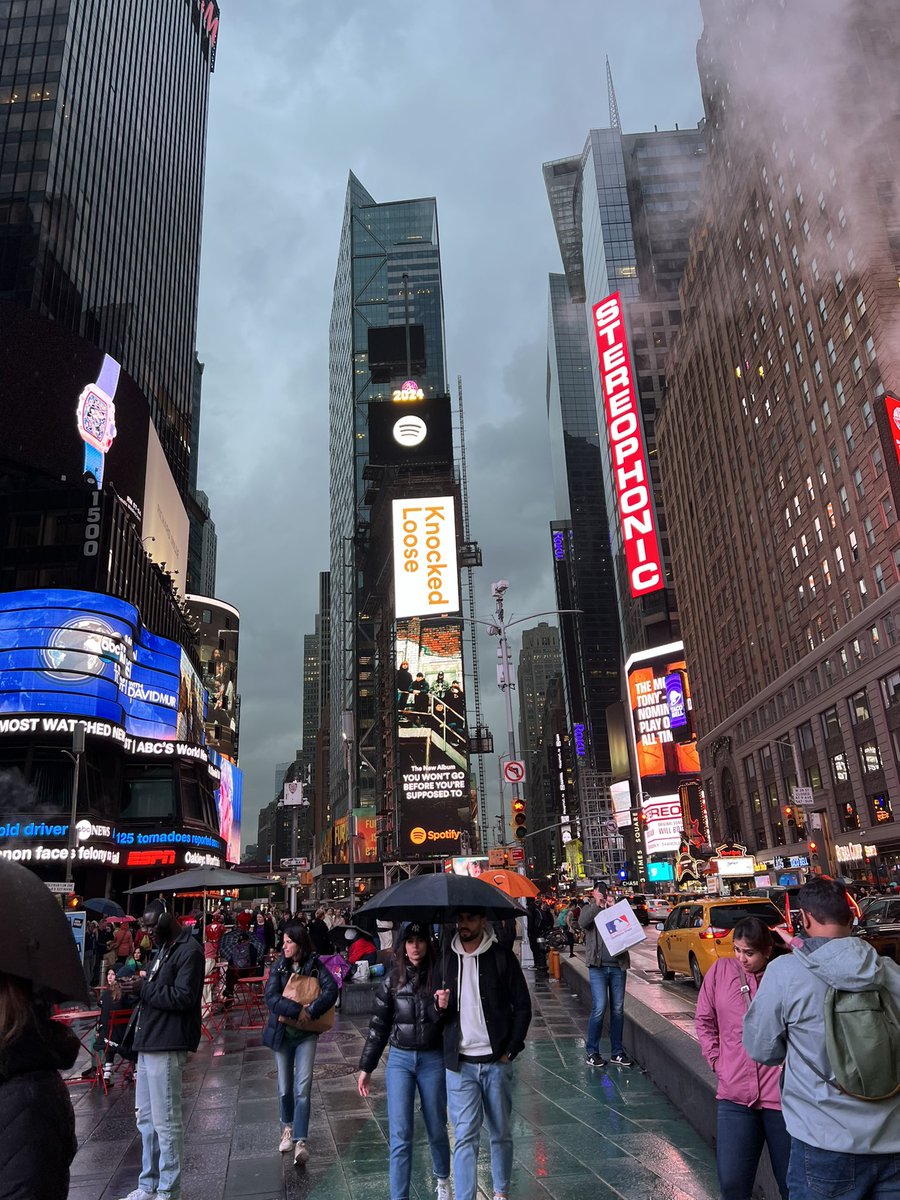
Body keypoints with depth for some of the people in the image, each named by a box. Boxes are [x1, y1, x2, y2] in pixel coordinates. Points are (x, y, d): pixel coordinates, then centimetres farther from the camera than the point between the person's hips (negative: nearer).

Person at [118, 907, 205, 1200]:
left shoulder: (190, 951, -15)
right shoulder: (163, 949, 17)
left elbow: (183, 998, -21)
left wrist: (143, 988, -16)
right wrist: (139, 984, 4)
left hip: (166, 1046, -10)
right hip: (149, 1043, 10)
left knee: (165, 1122, -1)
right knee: (146, 1120, 17)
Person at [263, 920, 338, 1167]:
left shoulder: (314, 965, -7)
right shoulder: (279, 967, -5)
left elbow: (331, 990, -18)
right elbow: (271, 998, -16)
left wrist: (311, 1011, -27)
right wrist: (297, 1010, -24)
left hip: (306, 1034, -2)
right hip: (282, 1033, 2)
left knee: (303, 1088, -9)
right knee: (285, 1088, 13)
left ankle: (300, 1141, -4)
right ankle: (288, 1127, 37)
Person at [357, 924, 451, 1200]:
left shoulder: (440, 976, -5)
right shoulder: (392, 980, -2)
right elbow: (378, 1026, 4)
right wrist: (366, 1068, 6)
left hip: (433, 1059, 0)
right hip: (399, 1059, 0)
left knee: (437, 1129, 14)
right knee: (400, 1136, -3)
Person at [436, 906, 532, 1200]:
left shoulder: (502, 957, -5)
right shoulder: (445, 958, 2)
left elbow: (522, 1006, -1)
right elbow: (435, 1009, 14)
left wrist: (510, 1051, -6)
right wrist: (439, 1004, -9)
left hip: (496, 1061, -1)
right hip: (459, 1064, 1)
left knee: (501, 1132, 14)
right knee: (465, 1136, -1)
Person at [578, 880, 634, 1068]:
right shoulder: (589, 908, 10)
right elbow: (582, 923, -12)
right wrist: (597, 905, -17)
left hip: (618, 965, 3)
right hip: (598, 966, -3)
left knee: (618, 1009, 7)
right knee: (600, 1008, -9)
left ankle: (617, 1053, 17)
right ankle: (591, 1052, 3)